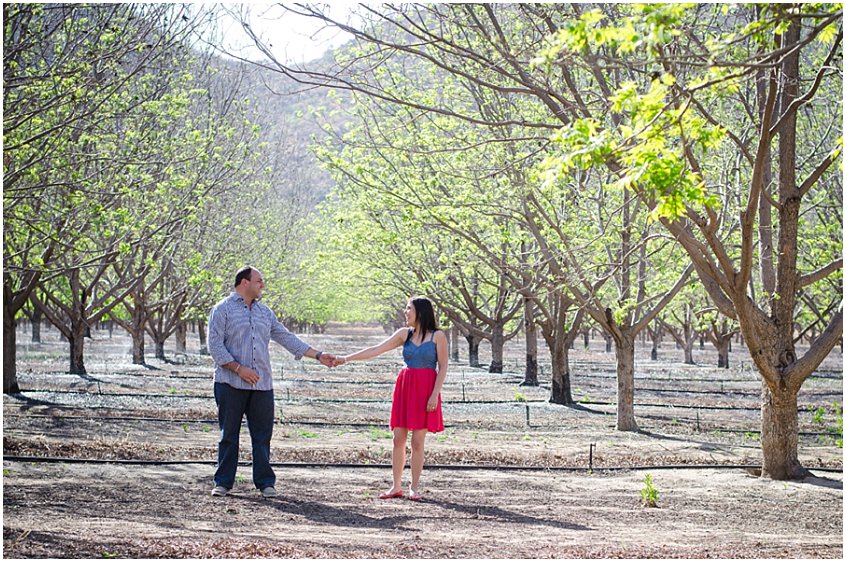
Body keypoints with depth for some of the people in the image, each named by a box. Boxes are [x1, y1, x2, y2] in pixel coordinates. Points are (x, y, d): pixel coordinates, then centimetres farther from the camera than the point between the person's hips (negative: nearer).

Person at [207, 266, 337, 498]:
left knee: (262, 435, 3)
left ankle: (265, 482, 8)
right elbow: (215, 345, -7)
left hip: (262, 384, 5)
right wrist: (239, 369, -15)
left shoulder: (265, 312, 18)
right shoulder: (223, 310, 0)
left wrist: (318, 355, 13)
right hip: (231, 383, -5)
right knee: (228, 435, 0)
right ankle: (223, 482, 6)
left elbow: (287, 338, 19)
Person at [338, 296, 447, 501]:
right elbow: (376, 350, 7)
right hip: (404, 387, 4)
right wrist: (347, 358, 1)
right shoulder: (405, 334, 9)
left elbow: (443, 367, -3)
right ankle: (396, 487, 11)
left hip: (425, 390, -4)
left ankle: (415, 488, 6)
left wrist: (435, 394, -12)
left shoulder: (438, 336, -2)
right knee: (398, 439, 3)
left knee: (417, 442, -4)